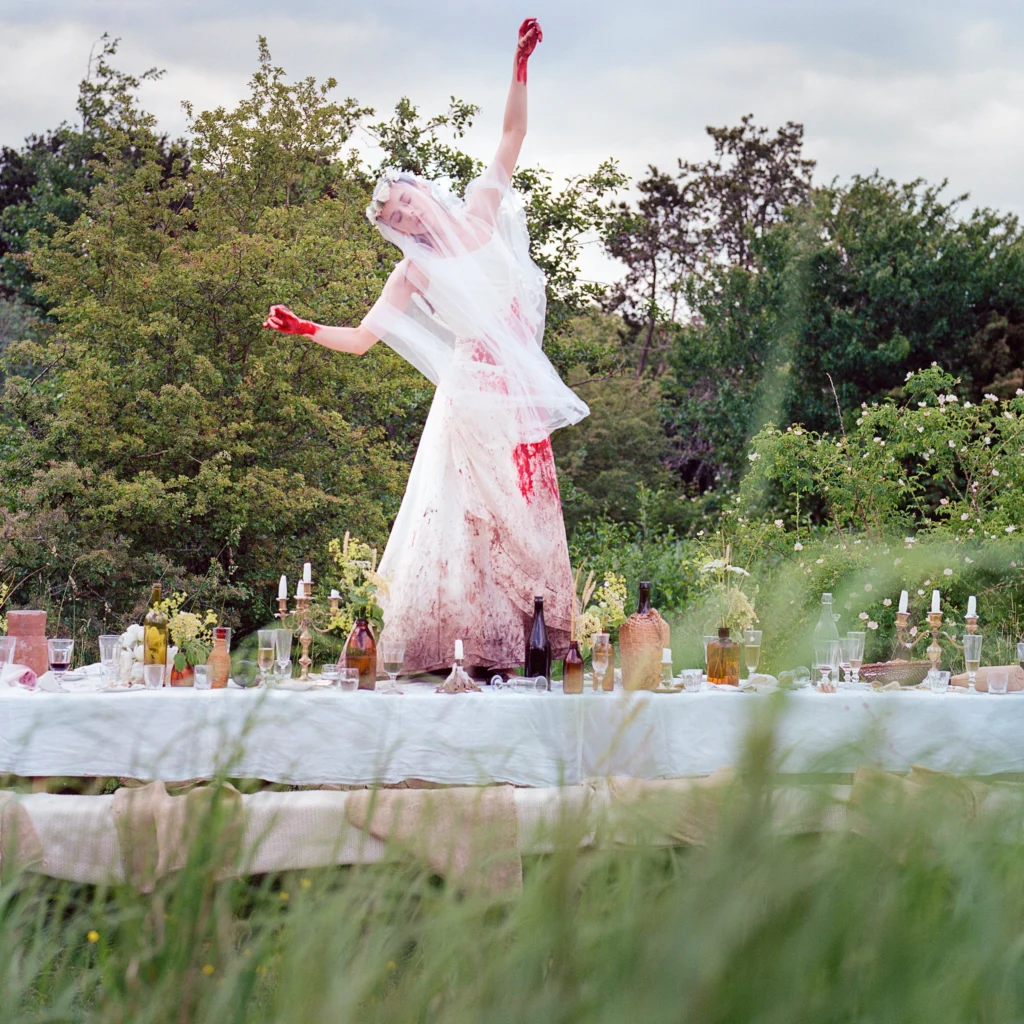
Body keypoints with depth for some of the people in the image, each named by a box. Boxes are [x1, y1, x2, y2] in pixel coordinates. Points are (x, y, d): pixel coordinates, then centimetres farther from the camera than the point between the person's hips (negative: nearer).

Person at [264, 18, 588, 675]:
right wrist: (304, 329, -4)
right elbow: (359, 339, 10)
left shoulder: (479, 218, 14)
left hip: (522, 393, 3)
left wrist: (521, 66, 4)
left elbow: (512, 138, 12)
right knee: (472, 512, -8)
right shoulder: (414, 272, 10)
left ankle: (525, 646, 4)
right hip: (474, 393, -3)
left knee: (526, 514, 2)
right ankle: (466, 651, -9)